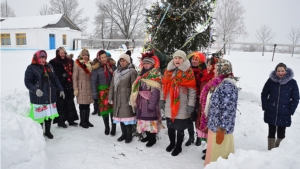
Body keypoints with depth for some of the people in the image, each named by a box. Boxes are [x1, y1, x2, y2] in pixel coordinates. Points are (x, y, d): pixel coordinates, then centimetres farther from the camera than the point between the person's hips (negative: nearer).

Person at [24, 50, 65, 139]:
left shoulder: (49, 67, 12)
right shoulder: (31, 68, -7)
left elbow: (55, 79, 15)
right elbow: (27, 82, -11)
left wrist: (61, 89, 10)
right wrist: (35, 90, -27)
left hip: (50, 96, 6)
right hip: (38, 97, -6)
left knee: (50, 114, 12)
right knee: (40, 115, -1)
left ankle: (48, 131, 29)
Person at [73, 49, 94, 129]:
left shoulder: (90, 64, 11)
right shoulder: (77, 64, -6)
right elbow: (74, 77, -8)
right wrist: (75, 88, -12)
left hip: (89, 87, 5)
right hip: (81, 87, -5)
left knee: (87, 105, 10)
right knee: (82, 105, -1)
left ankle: (87, 120, 21)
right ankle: (82, 122, 11)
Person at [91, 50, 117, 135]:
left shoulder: (112, 64, 1)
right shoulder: (96, 67, -6)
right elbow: (93, 82, -3)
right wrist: (94, 95, -6)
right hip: (102, 91, -1)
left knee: (113, 109, 1)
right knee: (104, 109, 7)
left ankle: (113, 127, 18)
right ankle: (106, 127, 26)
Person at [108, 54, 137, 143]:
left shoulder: (132, 71, -6)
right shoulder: (116, 71, 14)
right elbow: (112, 85, 15)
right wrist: (110, 97, 11)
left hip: (126, 98, -6)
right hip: (117, 98, 6)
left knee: (127, 115, -4)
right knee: (120, 115, 11)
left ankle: (129, 135, 12)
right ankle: (124, 134, 26)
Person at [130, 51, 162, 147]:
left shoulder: (156, 75, -9)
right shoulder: (142, 75, 16)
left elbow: (155, 92, -17)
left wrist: (151, 105, -22)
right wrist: (137, 102, 14)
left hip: (150, 102, -8)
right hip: (142, 102, 8)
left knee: (151, 119, -3)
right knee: (144, 118, 13)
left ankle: (153, 138, 11)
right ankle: (148, 136, 28)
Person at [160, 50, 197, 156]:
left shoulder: (188, 72, -8)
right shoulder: (168, 71, 8)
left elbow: (192, 90, -9)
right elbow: (164, 87, 14)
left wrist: (191, 105, -12)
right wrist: (162, 99, 11)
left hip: (182, 107, -5)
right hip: (169, 105, 5)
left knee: (180, 128, 7)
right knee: (170, 126, 18)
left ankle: (178, 147, 26)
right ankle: (172, 143, 39)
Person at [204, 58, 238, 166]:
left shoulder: (227, 86, -20)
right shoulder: (219, 83, 10)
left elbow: (228, 110, -23)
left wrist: (221, 129, -21)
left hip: (220, 128, -9)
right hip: (214, 126, 9)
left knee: (217, 157, 5)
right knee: (214, 155, 21)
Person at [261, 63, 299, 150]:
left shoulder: (292, 82, -6)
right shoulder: (270, 81, -4)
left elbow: (295, 99, 0)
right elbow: (264, 94, 5)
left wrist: (291, 111, -6)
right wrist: (265, 107, -1)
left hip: (284, 114, 0)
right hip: (271, 113, 0)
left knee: (281, 133, 11)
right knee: (271, 132, 7)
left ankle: (277, 145, 43)